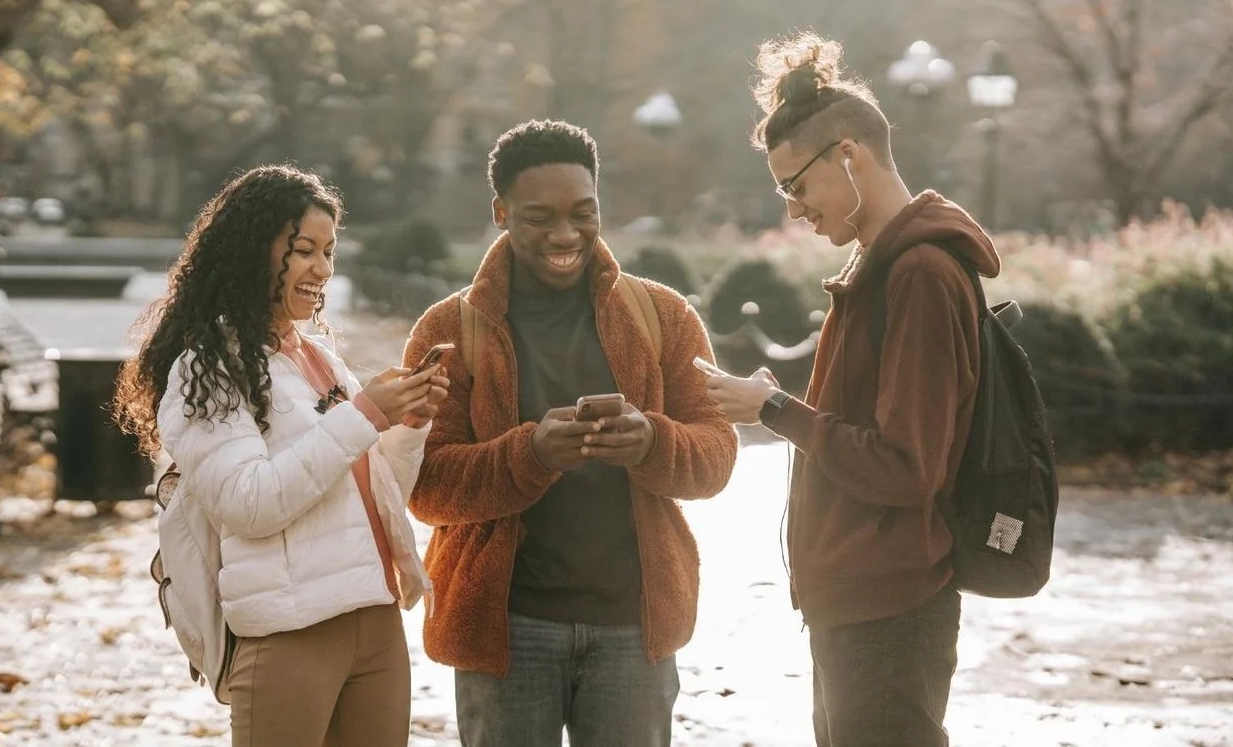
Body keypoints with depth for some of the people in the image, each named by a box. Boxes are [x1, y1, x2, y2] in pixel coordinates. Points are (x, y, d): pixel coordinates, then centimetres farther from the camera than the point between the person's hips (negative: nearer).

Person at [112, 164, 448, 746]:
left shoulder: (321, 357, 17)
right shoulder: (207, 368, -4)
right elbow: (248, 504, -16)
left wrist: (410, 424, 2)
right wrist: (362, 417, -16)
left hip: (378, 620, 7)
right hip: (290, 633, -7)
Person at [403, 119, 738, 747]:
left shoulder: (665, 317, 7)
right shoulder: (449, 331, 1)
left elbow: (715, 455, 3)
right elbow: (426, 484, -5)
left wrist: (651, 443, -19)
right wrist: (531, 453, -23)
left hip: (633, 622, 1)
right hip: (504, 622, -1)